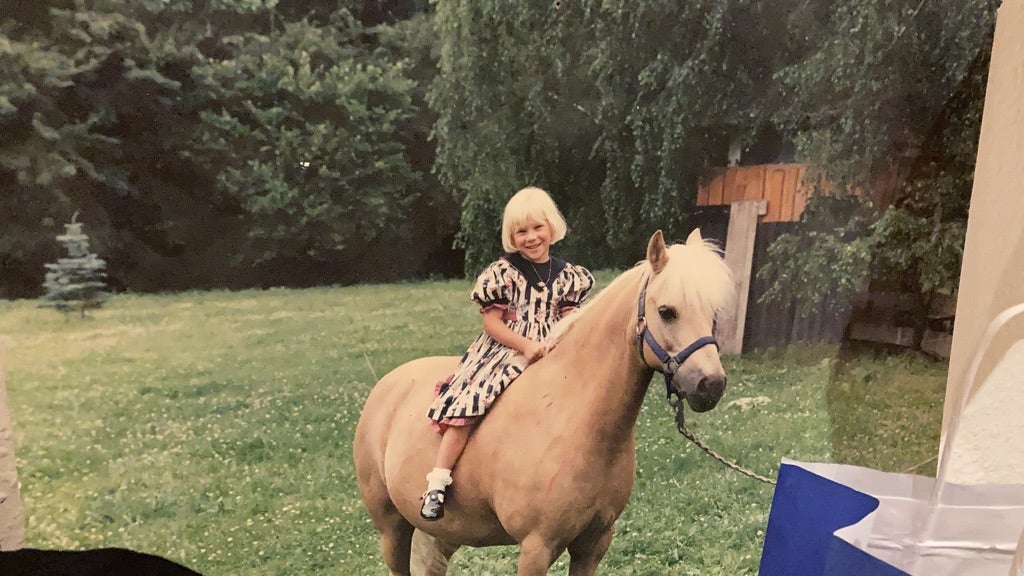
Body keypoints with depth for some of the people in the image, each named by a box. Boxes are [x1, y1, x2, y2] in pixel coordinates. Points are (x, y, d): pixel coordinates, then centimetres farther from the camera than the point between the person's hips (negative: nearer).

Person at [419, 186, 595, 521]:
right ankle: (437, 483, -12)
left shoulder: (566, 275, 9)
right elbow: (491, 321, -4)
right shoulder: (503, 272, -2)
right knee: (470, 400, -20)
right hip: (502, 350, -4)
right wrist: (525, 345, -17)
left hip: (551, 354, 4)